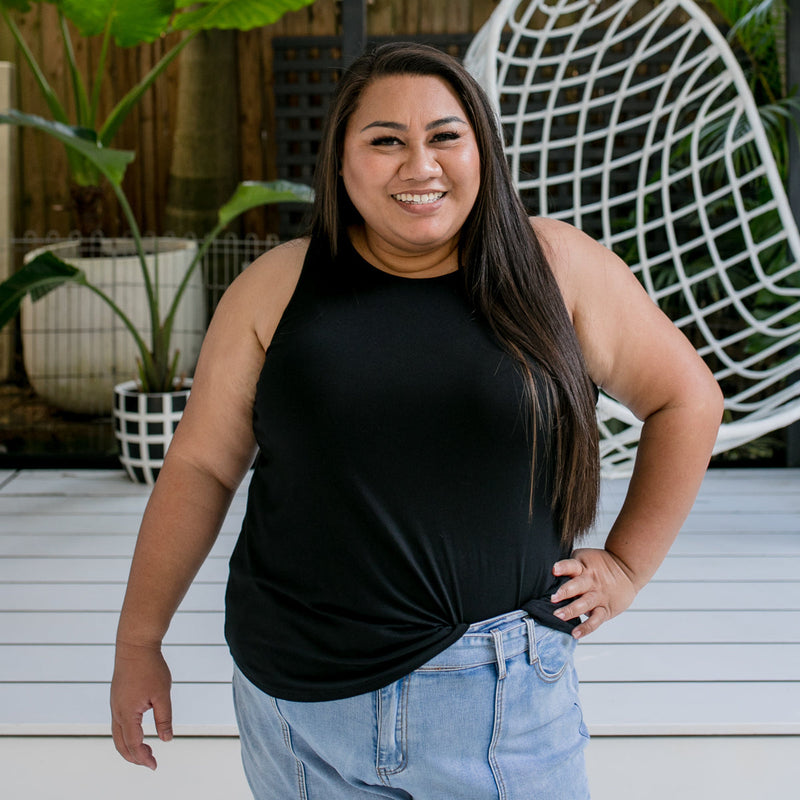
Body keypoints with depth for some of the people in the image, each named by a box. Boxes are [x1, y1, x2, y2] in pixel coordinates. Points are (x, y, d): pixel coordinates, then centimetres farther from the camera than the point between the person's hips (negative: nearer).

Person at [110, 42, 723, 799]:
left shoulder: (558, 268, 0)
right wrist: (138, 640, 5)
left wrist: (628, 564, 4)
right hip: (300, 686, 1)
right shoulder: (277, 288, 2)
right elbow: (200, 466, 4)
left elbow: (686, 398, 9)